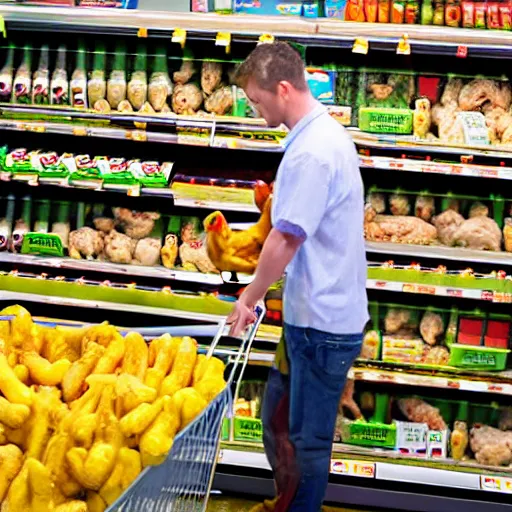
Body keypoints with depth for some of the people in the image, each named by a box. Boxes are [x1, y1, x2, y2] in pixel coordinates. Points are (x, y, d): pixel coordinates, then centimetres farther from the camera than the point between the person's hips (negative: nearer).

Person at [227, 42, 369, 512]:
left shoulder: (312, 150, -22)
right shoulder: (327, 134, 10)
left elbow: (286, 240, -21)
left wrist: (249, 300, -9)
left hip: (322, 322, -10)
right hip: (311, 313, 10)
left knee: (307, 439, 5)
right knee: (278, 421, 21)